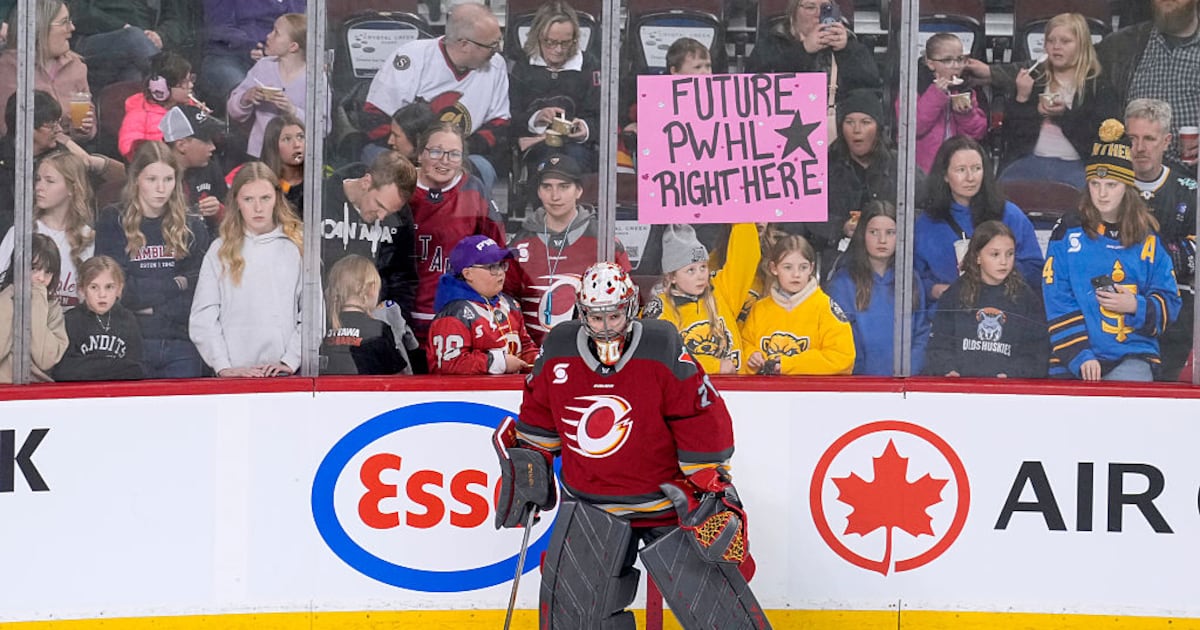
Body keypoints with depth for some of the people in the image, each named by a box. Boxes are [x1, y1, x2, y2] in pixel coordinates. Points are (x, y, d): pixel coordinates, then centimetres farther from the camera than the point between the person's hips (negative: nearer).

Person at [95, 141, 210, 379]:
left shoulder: (192, 227, 9)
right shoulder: (112, 223, 3)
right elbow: (119, 289, -8)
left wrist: (154, 308, -8)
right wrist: (175, 285, -3)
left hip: (182, 346, 2)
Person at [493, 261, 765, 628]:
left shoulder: (663, 351, -15)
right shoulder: (559, 351, -4)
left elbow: (704, 418, -11)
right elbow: (539, 412, 14)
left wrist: (709, 484, -12)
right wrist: (528, 463, 12)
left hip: (663, 499, -3)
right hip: (590, 506, 3)